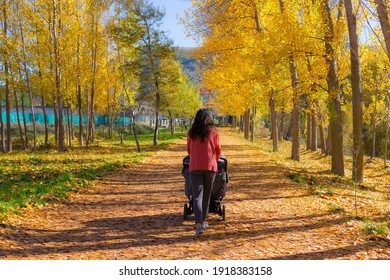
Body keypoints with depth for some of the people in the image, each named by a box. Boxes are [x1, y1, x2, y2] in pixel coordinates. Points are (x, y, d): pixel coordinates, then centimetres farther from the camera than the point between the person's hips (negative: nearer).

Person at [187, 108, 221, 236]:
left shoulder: (191, 133, 3)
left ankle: (199, 223, -16)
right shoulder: (213, 132, 0)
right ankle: (203, 221, 22)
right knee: (206, 195, 13)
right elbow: (218, 151, 7)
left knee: (197, 196, -2)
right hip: (210, 167, 0)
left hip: (195, 167, 0)